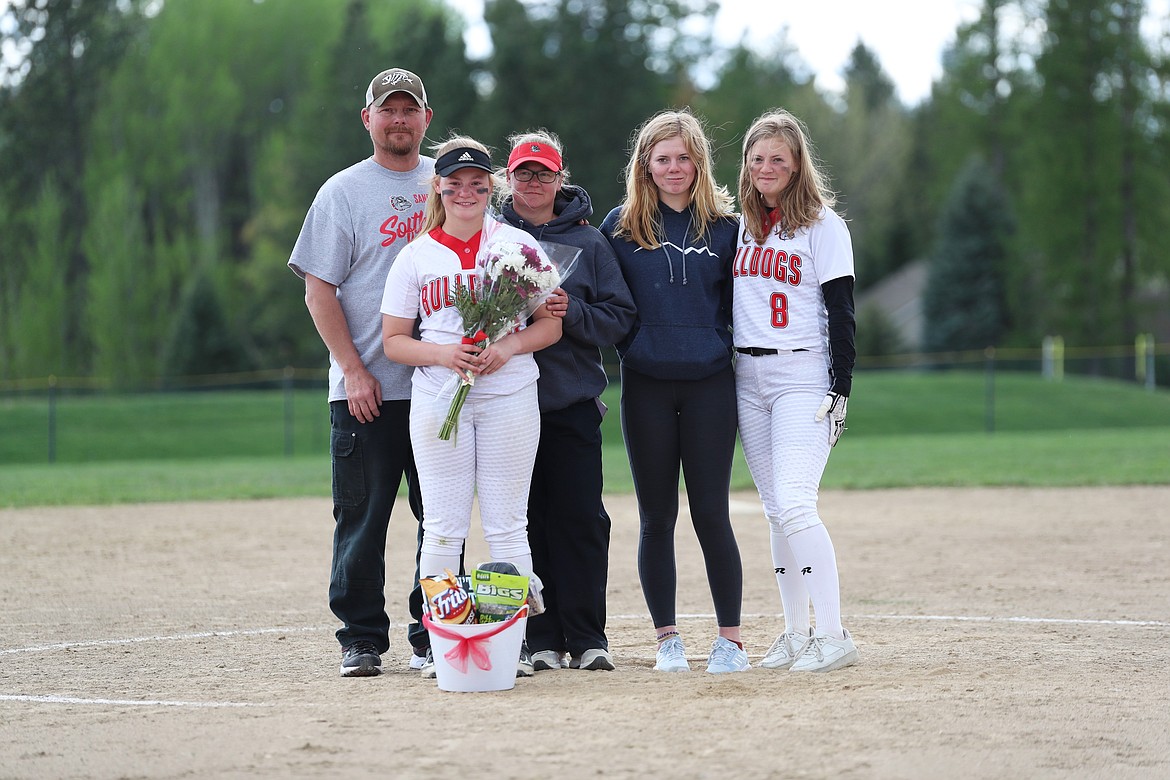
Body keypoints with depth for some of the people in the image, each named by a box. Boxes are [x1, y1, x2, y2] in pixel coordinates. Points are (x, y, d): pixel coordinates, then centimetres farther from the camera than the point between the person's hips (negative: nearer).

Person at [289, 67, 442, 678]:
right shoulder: (343, 192, 2)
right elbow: (319, 289, -2)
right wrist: (354, 370, -11)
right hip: (367, 391, -3)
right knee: (362, 517, -2)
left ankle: (435, 636, 12)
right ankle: (361, 638, 5)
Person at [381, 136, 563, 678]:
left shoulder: (518, 244, 7)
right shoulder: (416, 255, 8)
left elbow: (551, 323, 6)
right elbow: (394, 341, 6)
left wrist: (508, 347, -13)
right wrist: (441, 353, -13)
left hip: (510, 395, 0)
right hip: (438, 401, 0)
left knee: (506, 526, 0)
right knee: (444, 526, -1)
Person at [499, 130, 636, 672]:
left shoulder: (588, 242, 9)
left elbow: (620, 316, 4)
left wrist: (571, 312, -12)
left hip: (573, 403, 0)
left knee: (581, 521, -2)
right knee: (525, 523, 0)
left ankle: (586, 638, 3)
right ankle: (541, 639, 5)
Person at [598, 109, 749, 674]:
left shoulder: (724, 225, 6)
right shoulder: (621, 226, 5)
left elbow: (739, 303, 9)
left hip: (709, 384, -1)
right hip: (646, 388, 1)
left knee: (711, 514, -3)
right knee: (656, 517, 4)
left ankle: (730, 638, 5)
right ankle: (667, 639, 13)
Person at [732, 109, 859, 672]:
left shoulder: (823, 225, -3)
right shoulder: (741, 224, 13)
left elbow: (841, 312, -6)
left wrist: (840, 391, -12)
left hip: (803, 376, -6)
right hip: (748, 377, 6)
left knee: (794, 504, -17)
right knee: (776, 511, 6)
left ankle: (833, 636, -16)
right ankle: (795, 635, 11)